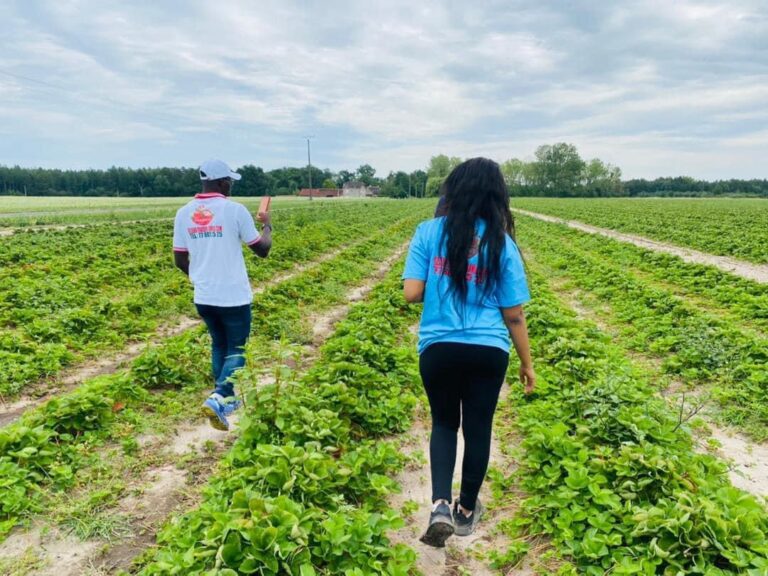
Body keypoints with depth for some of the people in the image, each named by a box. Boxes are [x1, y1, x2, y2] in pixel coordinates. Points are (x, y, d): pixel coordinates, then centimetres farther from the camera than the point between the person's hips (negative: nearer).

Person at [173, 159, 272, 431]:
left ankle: (226, 399, 29)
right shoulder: (235, 210, -13)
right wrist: (267, 226, 14)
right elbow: (262, 250, -4)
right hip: (234, 296, -5)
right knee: (236, 349, 7)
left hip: (203, 296, 5)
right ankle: (217, 398, -12)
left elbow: (180, 260, 8)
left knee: (219, 345, 21)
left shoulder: (184, 213, 1)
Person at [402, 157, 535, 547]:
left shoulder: (428, 232, -4)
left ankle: (440, 506, 4)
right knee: (478, 428, 17)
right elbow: (513, 314, -1)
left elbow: (412, 294, -8)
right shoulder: (501, 243, -3)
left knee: (444, 422, 21)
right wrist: (527, 364, 11)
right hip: (488, 351, 0)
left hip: (438, 348, 0)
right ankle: (466, 510, 34)